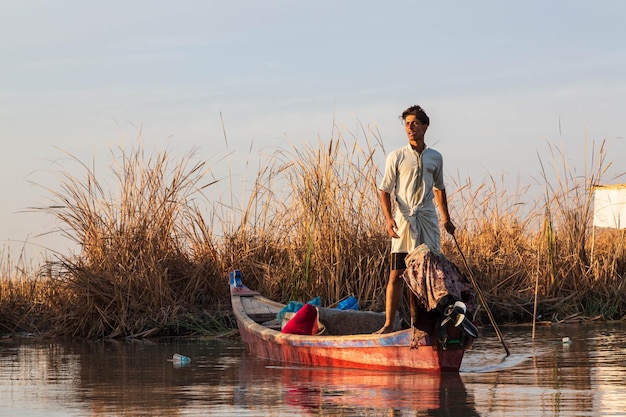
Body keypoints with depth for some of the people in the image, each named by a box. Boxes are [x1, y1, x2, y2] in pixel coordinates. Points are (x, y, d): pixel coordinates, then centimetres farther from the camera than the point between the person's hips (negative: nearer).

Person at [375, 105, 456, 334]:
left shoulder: (435, 157, 10)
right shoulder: (396, 157, 0)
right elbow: (385, 190, -1)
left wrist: (446, 218, 20)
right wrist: (389, 218, -15)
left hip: (429, 220, 3)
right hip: (403, 220, -3)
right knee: (396, 275, -6)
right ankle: (388, 324, -6)